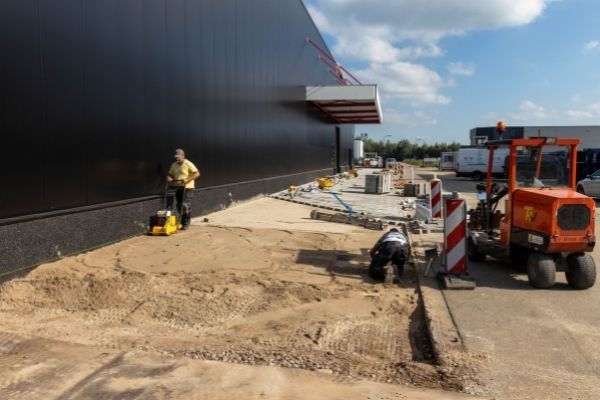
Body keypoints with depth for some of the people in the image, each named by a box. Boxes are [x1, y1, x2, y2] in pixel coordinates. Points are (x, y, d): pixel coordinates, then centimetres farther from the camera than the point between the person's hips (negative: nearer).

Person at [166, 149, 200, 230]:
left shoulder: (188, 164, -9)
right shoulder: (174, 165, 11)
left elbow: (197, 173, -14)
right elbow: (170, 174, 19)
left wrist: (187, 180, -22)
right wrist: (169, 179, -5)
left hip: (187, 188, -6)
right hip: (178, 188, 7)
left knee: (186, 206, -10)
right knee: (179, 207, 9)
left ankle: (186, 224, 0)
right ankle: (183, 222, 24)